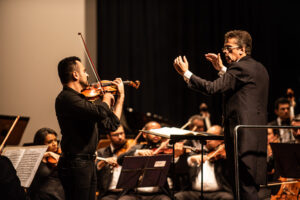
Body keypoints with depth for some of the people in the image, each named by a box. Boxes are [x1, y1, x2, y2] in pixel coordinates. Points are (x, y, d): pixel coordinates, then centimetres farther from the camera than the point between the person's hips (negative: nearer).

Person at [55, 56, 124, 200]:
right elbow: (100, 112, -28)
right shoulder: (66, 98, -15)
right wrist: (106, 97, -6)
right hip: (76, 165, -9)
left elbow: (111, 125, 19)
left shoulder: (82, 99, 15)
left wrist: (121, 96, 20)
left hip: (89, 163, 9)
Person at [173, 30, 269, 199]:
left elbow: (212, 88, -19)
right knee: (251, 185, 12)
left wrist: (186, 73, -12)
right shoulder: (259, 68, 17)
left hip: (244, 135, -10)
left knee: (246, 186, -7)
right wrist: (222, 69, 27)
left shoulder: (241, 68, -12)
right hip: (259, 134, 10)